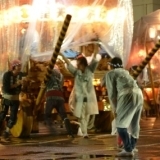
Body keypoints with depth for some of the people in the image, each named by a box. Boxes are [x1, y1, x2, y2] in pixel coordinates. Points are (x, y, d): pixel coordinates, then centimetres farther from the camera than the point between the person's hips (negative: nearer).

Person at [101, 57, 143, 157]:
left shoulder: (110, 74, 12)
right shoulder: (125, 72, 32)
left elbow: (112, 93, 7)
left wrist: (115, 109, 13)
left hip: (127, 95, -7)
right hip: (138, 94, 7)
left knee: (120, 124, 2)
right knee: (135, 124, 17)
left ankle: (128, 150, -1)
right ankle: (131, 148, 26)